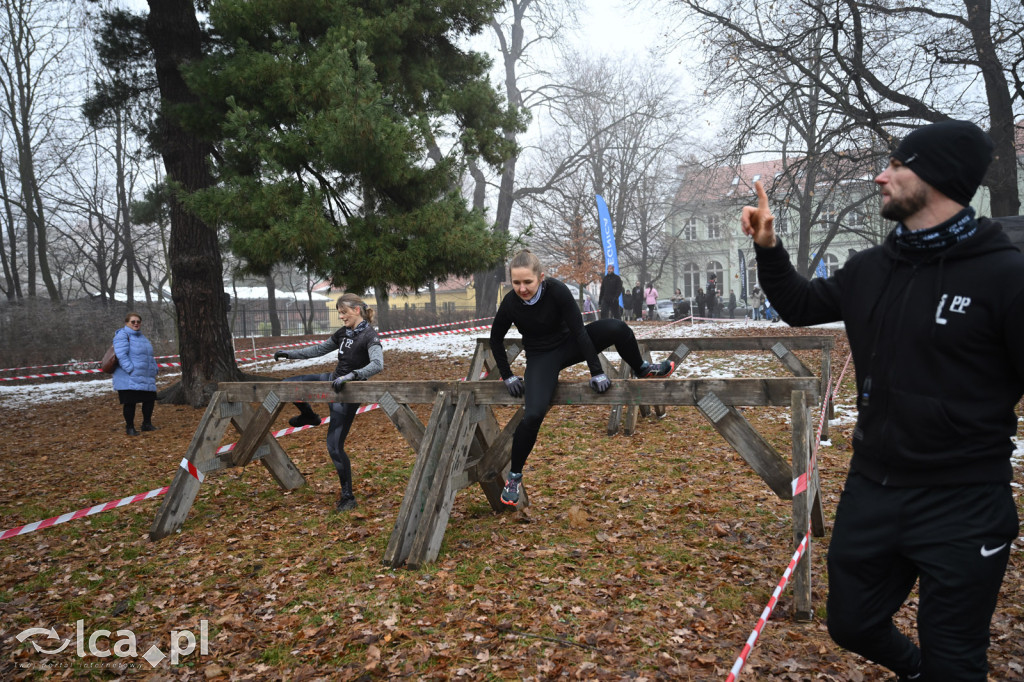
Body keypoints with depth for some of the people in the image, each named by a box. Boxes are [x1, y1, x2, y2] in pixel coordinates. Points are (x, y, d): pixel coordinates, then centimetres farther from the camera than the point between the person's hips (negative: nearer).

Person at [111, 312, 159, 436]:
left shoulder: (141, 336, 20)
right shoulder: (122, 335, -7)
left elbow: (149, 356, 27)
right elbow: (121, 355, -18)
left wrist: (155, 369, 16)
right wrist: (131, 370, -24)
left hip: (146, 378, 8)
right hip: (129, 379, -8)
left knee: (150, 400, 11)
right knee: (130, 402, -5)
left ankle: (147, 424, 26)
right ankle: (129, 427, 8)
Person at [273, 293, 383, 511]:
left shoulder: (369, 336, -19)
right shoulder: (343, 333, 5)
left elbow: (377, 364, -35)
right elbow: (319, 349, 17)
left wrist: (351, 375, -46)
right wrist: (291, 354, 14)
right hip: (331, 381, 8)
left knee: (335, 446, -8)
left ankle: (348, 497, 5)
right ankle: (309, 416, 34)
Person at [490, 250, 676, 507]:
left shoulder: (556, 290, -25)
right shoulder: (510, 303, -22)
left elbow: (579, 330, -21)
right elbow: (496, 340, -4)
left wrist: (596, 372, -20)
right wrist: (507, 377, -4)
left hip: (569, 344, 1)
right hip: (541, 358, -1)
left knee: (617, 328, -22)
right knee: (533, 414, -24)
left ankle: (641, 369, 11)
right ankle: (514, 476, -3)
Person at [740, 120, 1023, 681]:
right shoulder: (869, 270, 3)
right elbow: (800, 307, 19)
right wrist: (768, 248, 6)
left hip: (963, 507, -6)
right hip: (870, 489, 6)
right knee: (852, 626, 21)